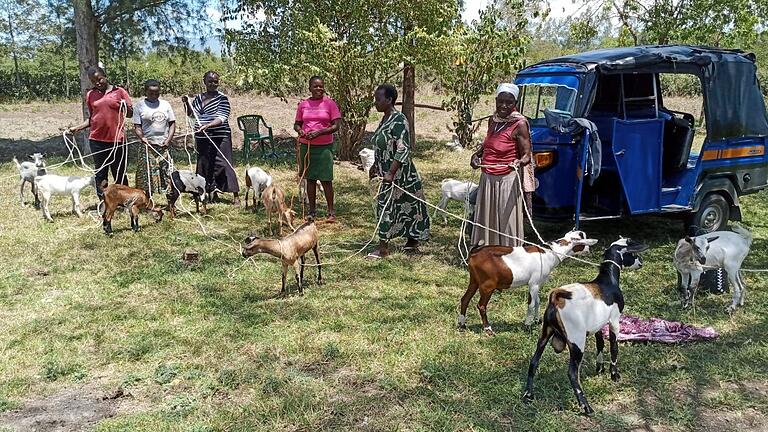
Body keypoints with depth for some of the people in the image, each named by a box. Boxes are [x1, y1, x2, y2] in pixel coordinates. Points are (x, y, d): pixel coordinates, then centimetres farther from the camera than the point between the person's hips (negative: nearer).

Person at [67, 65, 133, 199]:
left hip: (117, 139, -3)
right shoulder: (90, 95, 9)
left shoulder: (119, 91, 1)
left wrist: (125, 107, -18)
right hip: (97, 140, 3)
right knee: (100, 174, 7)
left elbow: (130, 114, 3)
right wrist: (77, 128, 3)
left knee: (120, 173, 4)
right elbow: (91, 118, 16)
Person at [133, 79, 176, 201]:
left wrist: (168, 139, -3)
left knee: (168, 173, 0)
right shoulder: (140, 106, 3)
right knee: (147, 175, -2)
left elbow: (172, 123, 10)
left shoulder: (165, 104, 10)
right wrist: (142, 138, -18)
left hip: (164, 145, 2)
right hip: (148, 145, -2)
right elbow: (137, 126, 0)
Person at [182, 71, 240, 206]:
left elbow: (222, 118, -17)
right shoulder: (199, 98, 12)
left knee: (224, 165, -10)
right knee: (204, 165, 11)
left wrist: (207, 125, -32)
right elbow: (190, 114, 28)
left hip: (219, 137, -6)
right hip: (202, 138, 7)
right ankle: (212, 193, 24)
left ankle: (236, 196, -8)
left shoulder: (222, 98, -6)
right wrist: (186, 103, 8)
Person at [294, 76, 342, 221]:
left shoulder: (330, 103, -2)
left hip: (324, 147, -3)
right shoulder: (303, 104, 7)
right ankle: (312, 210, 20)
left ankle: (331, 211, 7)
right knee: (310, 179, 9)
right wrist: (300, 131, -10)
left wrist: (318, 132, -19)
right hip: (306, 146, 3)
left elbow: (336, 126, -7)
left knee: (326, 180, -3)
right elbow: (296, 124, 13)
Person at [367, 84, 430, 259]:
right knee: (407, 207, 14)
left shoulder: (398, 121, -18)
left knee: (386, 206, -5)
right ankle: (412, 243, 24)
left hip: (398, 173, -9)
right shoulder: (385, 120, 10)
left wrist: (391, 173, -27)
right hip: (388, 173, 9)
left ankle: (383, 248, 3)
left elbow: (403, 150, -25)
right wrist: (375, 166, 23)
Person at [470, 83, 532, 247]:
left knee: (506, 221, -1)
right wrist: (477, 154, 10)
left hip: (507, 180, -7)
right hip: (487, 178, 7)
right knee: (485, 220, 15)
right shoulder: (493, 120, 8)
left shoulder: (520, 124, -12)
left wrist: (520, 162, -34)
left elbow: (526, 155, -13)